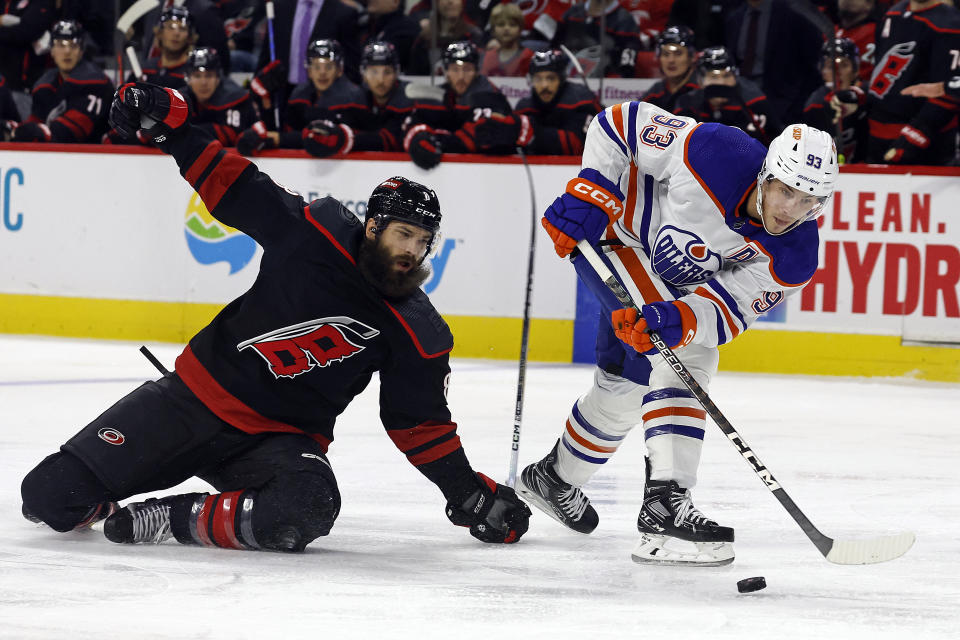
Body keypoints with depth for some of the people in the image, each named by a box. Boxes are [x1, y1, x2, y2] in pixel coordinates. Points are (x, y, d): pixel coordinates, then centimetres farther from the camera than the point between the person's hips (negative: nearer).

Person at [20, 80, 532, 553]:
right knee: (51, 494, -12)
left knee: (302, 515, -37)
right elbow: (231, 184, 0)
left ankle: (169, 520, -18)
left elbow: (422, 424, 6)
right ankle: (95, 503, 24)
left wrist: (471, 496, 0)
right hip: (194, 396, -1)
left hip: (281, 436, 1)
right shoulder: (312, 231, -7)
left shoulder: (418, 335, -3)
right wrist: (166, 121, -8)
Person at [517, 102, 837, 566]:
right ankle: (665, 507, -32)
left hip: (672, 282, 6)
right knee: (686, 355, -25)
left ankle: (554, 478, 48)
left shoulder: (794, 258, -24)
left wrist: (679, 319, -49)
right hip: (616, 230, -6)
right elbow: (621, 122, -23)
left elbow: (725, 310, -29)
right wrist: (589, 193, -29)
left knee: (625, 389, 20)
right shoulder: (715, 154, -36)